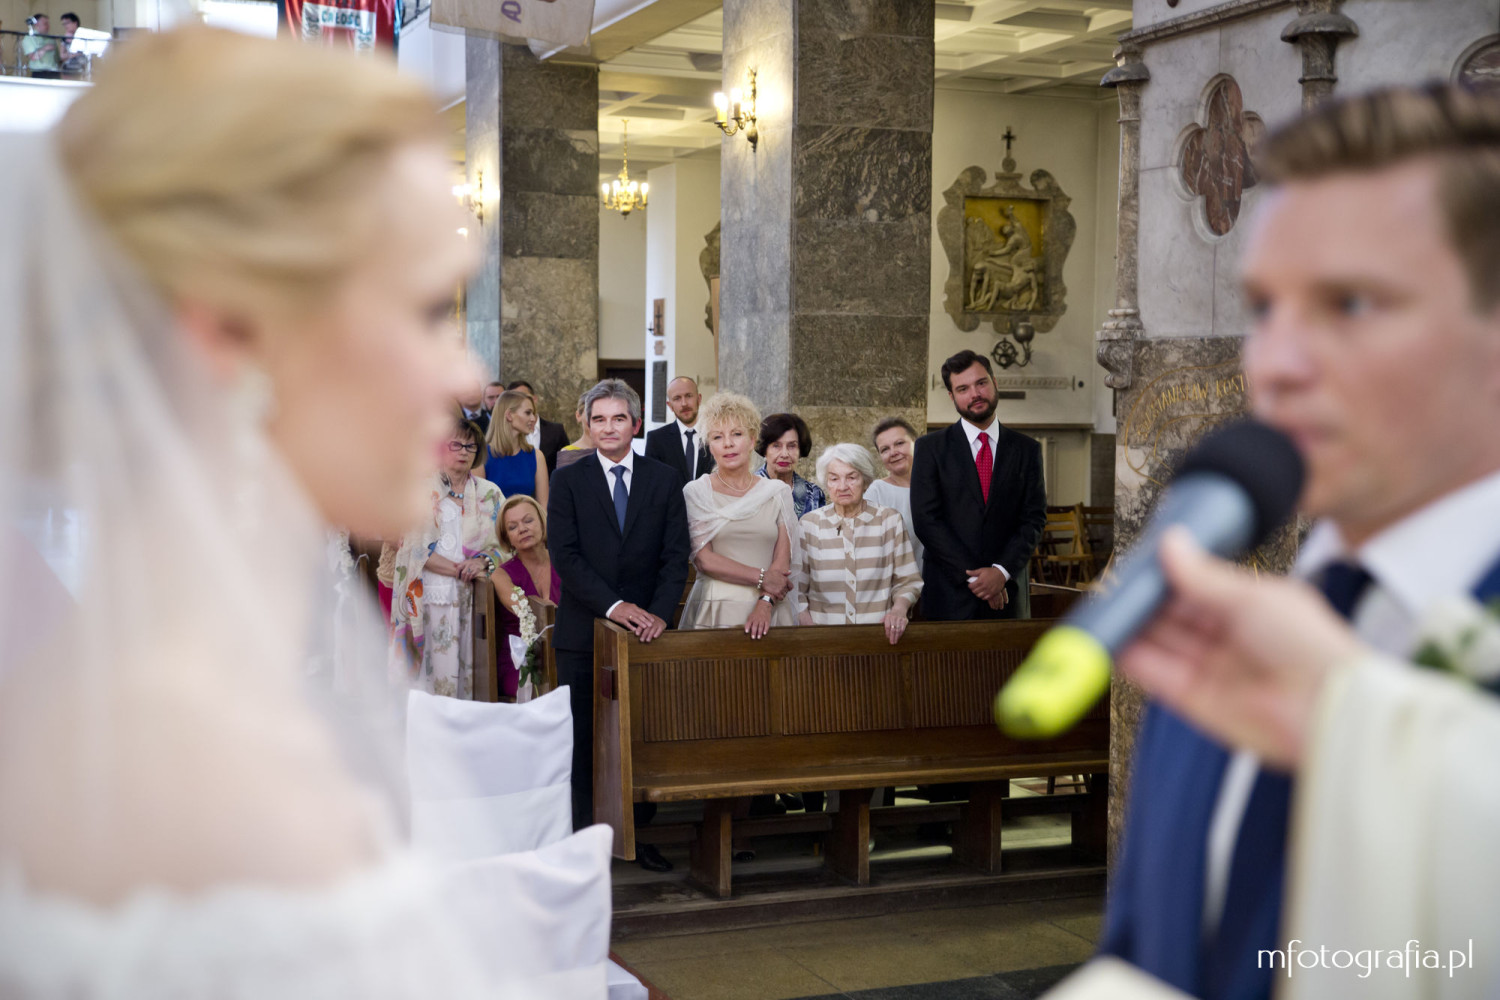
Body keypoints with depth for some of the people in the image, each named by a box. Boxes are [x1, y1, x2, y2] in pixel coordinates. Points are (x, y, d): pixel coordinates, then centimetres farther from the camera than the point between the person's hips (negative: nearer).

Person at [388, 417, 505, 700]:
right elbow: (415, 546, -5)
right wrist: (461, 569, -13)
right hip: (429, 599, -3)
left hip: (472, 601, 3)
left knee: (467, 669, -2)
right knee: (431, 672, -6)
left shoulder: (489, 493, 14)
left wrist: (483, 562, -11)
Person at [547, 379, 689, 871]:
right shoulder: (568, 480, 3)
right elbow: (565, 555, -7)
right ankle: (584, 837, 10)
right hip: (584, 631, -1)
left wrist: (659, 612, -13)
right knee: (583, 738, 2)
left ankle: (638, 832, 15)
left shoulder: (664, 480, 7)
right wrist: (613, 605, -17)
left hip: (646, 627, 1)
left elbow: (676, 554, 1)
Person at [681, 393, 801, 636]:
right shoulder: (696, 493, 4)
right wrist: (761, 578, -10)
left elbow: (783, 560, 3)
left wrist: (765, 605, -13)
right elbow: (703, 559, -5)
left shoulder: (777, 492, 9)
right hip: (714, 610, -1)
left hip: (768, 612, 2)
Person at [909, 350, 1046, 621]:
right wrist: (972, 576, -12)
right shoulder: (931, 448, 2)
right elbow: (926, 520, -6)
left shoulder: (1026, 450, 9)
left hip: (1005, 593, 2)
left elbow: (1034, 518, 3)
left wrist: (1001, 571, -12)